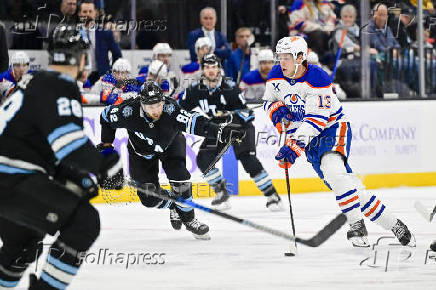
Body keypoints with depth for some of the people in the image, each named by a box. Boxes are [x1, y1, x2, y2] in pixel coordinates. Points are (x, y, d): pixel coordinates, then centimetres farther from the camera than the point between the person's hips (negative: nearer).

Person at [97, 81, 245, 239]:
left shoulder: (170, 109, -37)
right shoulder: (129, 112, -33)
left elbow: (193, 122, -48)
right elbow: (106, 116, -14)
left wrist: (220, 131, -62)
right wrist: (106, 143, -4)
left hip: (171, 143, -1)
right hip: (141, 152, 1)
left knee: (179, 176, -22)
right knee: (149, 198, -6)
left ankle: (189, 220, -1)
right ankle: (173, 205, 26)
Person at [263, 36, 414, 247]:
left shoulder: (318, 79, -24)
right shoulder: (276, 76, -5)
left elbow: (315, 120, -29)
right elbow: (269, 101, 11)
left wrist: (295, 145, -37)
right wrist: (277, 110, -14)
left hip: (333, 127, -6)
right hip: (309, 137, 6)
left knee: (332, 168, -34)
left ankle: (357, 225, -29)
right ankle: (392, 224, 7)